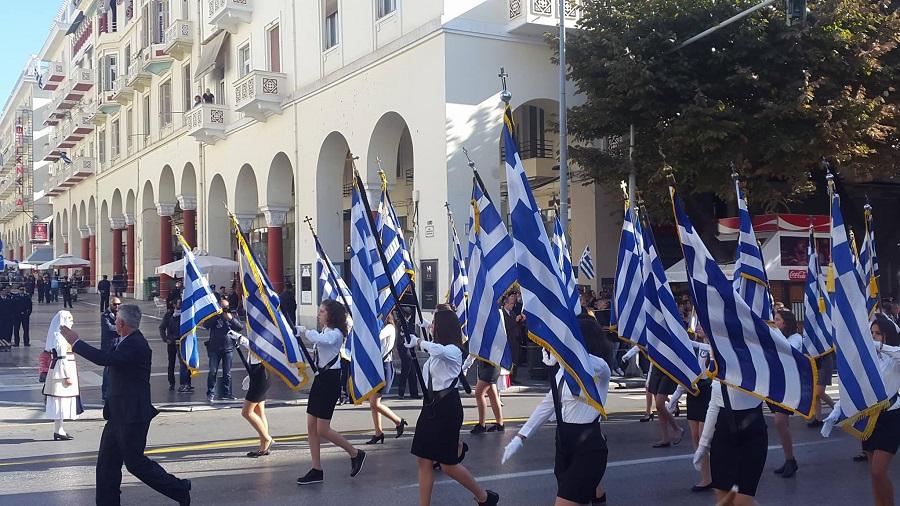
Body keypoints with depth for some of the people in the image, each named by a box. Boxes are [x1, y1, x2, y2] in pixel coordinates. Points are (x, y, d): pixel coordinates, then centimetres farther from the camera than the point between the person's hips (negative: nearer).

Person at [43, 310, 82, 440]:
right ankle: (58, 431, -2)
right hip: (63, 370, -10)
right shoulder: (61, 337, -17)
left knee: (61, 402, 13)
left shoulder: (59, 335, 14)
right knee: (61, 400, -6)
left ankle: (58, 430, 18)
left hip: (57, 370, 10)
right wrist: (67, 376, -19)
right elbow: (62, 358, -20)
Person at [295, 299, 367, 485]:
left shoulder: (335, 334, -15)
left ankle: (356, 454, 11)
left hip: (330, 381, -9)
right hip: (320, 379, 9)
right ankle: (316, 471, 12)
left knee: (322, 429, -6)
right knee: (311, 427, 6)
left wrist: (303, 331, -18)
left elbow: (318, 339, -34)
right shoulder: (324, 332, 14)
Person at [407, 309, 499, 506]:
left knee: (448, 464, -1)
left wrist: (418, 341, -22)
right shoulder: (437, 351, 14)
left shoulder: (453, 350, -15)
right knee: (423, 460, 5)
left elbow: (437, 350, -37)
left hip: (447, 407, -9)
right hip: (431, 405, 9)